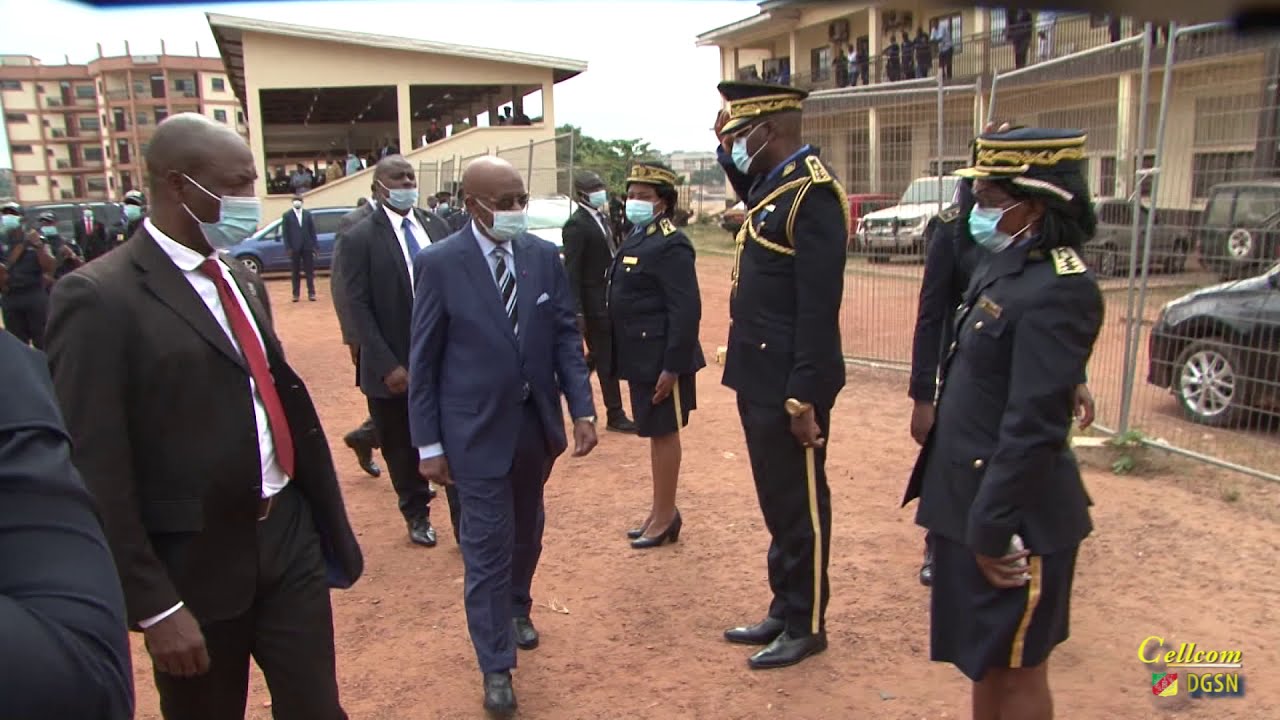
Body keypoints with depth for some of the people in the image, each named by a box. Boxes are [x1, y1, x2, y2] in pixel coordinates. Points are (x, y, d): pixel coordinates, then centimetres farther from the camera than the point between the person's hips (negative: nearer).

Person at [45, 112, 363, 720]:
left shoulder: (241, 280, 9)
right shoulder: (100, 296, -14)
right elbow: (97, 475, -15)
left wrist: (326, 520, 13)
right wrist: (155, 607, -15)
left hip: (289, 536, 6)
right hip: (196, 563, -5)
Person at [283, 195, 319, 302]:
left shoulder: (307, 214, 6)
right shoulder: (287, 215, 1)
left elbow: (312, 230, 6)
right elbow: (285, 233, -1)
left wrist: (315, 245, 0)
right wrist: (288, 248, -8)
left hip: (307, 247, 1)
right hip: (294, 248, -1)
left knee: (309, 271, 3)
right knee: (296, 272, 5)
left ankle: (311, 293, 7)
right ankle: (295, 294, 11)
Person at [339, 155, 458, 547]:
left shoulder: (436, 225, 3)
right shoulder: (360, 238, -7)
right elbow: (357, 307, -10)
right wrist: (387, 366, -15)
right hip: (395, 367, -2)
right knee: (403, 449, 14)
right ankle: (417, 515, 35)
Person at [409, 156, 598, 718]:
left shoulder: (544, 256, -1)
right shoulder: (439, 264, -11)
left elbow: (566, 336, 3)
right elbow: (424, 360, -8)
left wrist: (582, 409, -5)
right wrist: (428, 444, -8)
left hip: (537, 421, 4)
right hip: (477, 429, -4)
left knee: (527, 531, 22)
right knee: (487, 547, 3)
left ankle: (516, 609, 49)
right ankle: (496, 667, 19)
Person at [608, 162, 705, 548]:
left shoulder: (670, 245, -17)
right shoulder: (637, 239, 13)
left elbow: (687, 311, -22)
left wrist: (672, 366, -24)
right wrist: (623, 356, 18)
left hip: (660, 359, -10)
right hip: (641, 357, 10)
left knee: (664, 434, 2)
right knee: (655, 433, 16)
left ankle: (665, 517, 14)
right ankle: (661, 512, 28)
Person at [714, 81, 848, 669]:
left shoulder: (813, 193, -17)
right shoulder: (773, 184, 11)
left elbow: (819, 305, -21)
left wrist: (804, 396, -22)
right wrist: (730, 156, 17)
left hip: (789, 386, -9)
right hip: (760, 380, 9)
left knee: (799, 505, 5)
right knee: (777, 502, 18)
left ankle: (806, 626, 21)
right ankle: (783, 610, 33)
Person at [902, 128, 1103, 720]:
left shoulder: (1058, 289, -22)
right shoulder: (1002, 268, 7)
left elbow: (1034, 428, -24)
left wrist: (993, 528, -20)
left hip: (1013, 518, -9)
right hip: (969, 504, 9)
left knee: (1016, 670, 10)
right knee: (984, 660, 23)